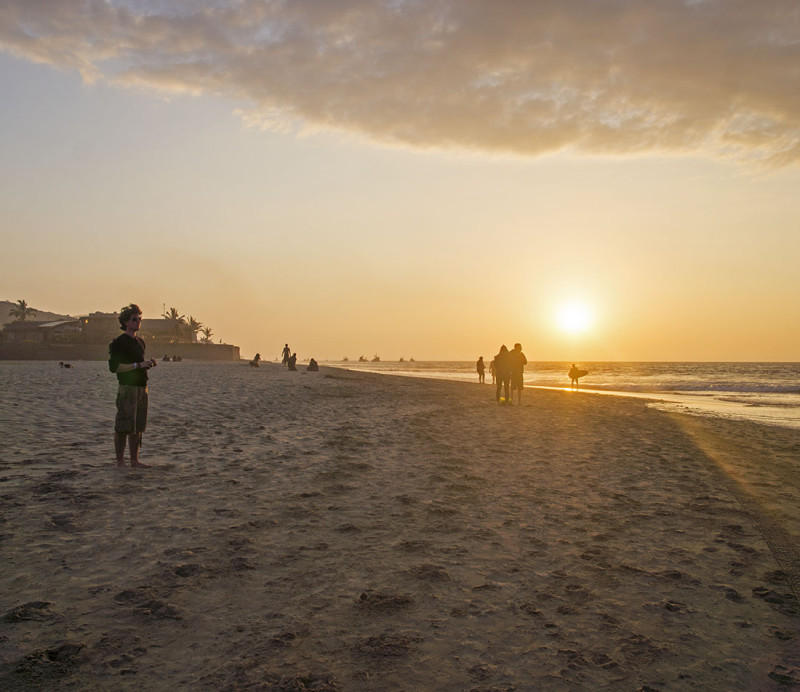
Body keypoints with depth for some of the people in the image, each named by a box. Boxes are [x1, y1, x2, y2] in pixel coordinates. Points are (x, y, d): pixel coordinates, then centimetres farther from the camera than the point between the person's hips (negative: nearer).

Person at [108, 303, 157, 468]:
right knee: (123, 427, -5)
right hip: (127, 388, -8)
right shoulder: (119, 342, -6)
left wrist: (150, 364, 7)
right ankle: (120, 462, 2)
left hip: (142, 387, 8)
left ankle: (134, 461, 16)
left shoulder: (140, 342, 18)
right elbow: (114, 367, -15)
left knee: (138, 427, 10)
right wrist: (139, 365, -18)